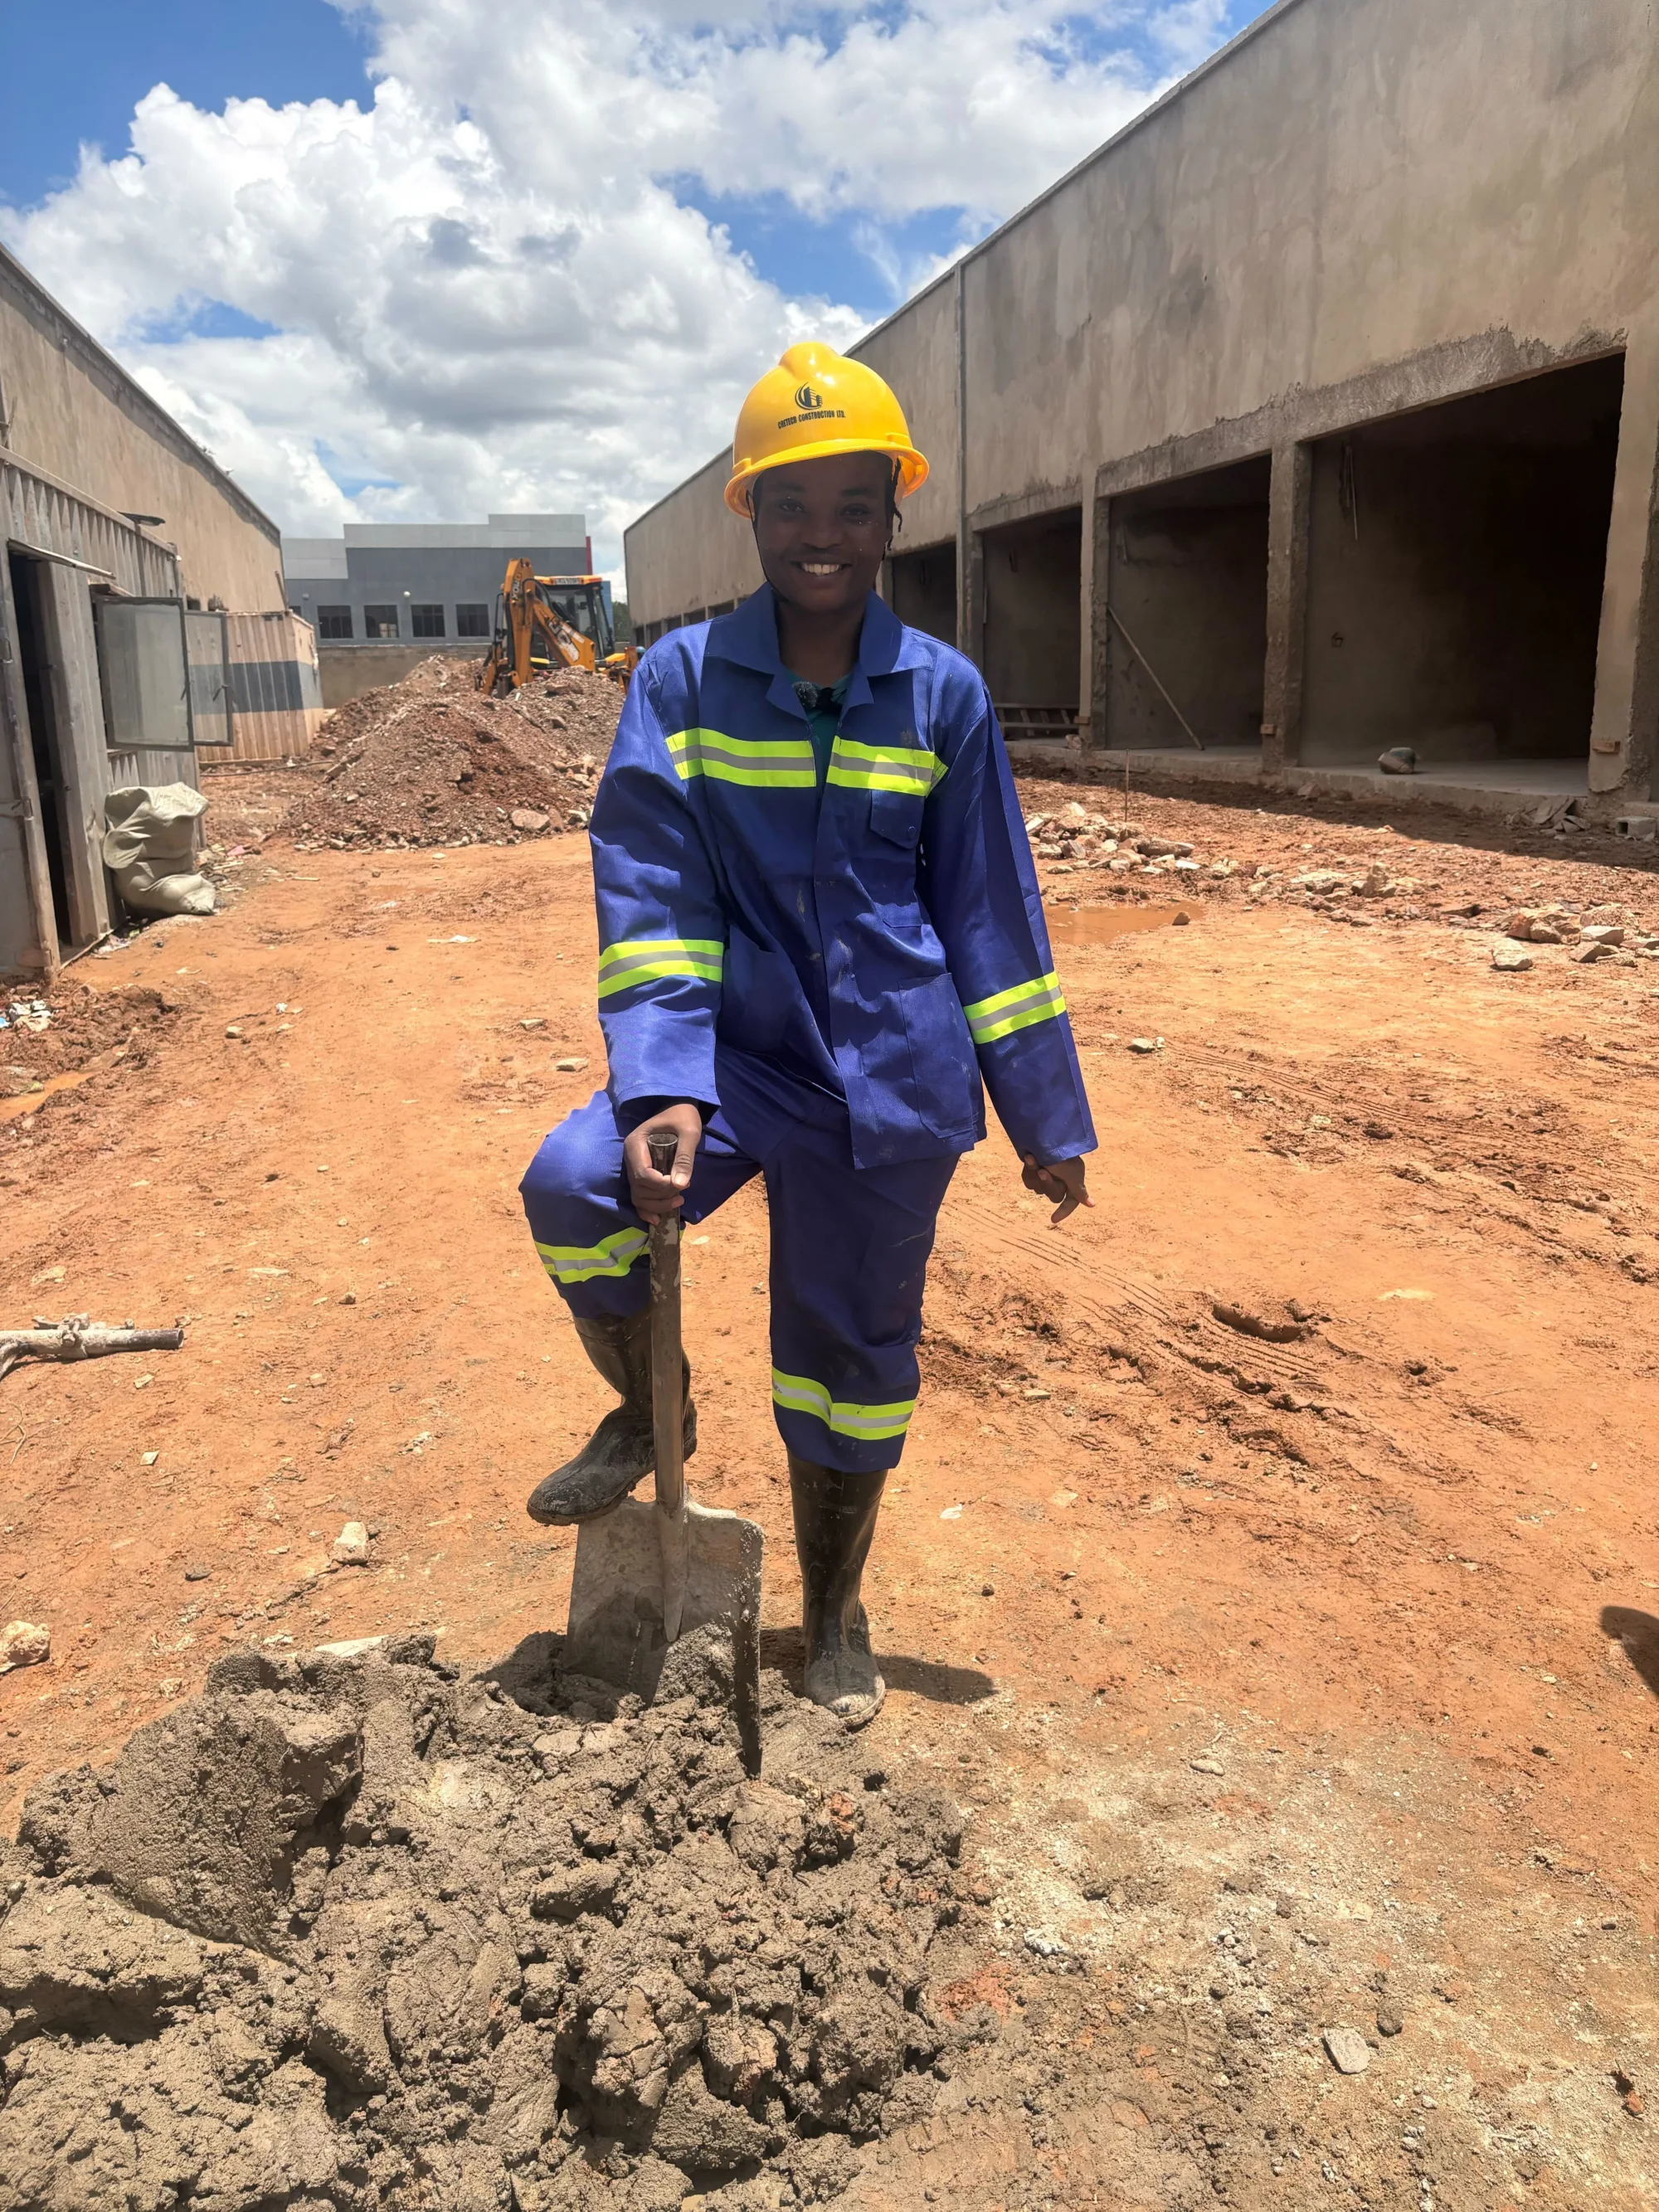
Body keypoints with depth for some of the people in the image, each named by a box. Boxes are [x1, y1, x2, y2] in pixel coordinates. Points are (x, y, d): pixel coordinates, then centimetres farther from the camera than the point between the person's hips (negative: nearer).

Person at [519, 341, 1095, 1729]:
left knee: (854, 1356, 11)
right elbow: (652, 892, -9)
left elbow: (991, 914, 4)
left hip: (891, 1081, 1)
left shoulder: (943, 696, 0)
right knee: (576, 1184, -28)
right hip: (741, 1052, 0)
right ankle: (645, 1417, 6)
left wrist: (1049, 1119, 6)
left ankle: (834, 1620, 37)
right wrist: (660, 1090, -24)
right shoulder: (683, 678, -2)